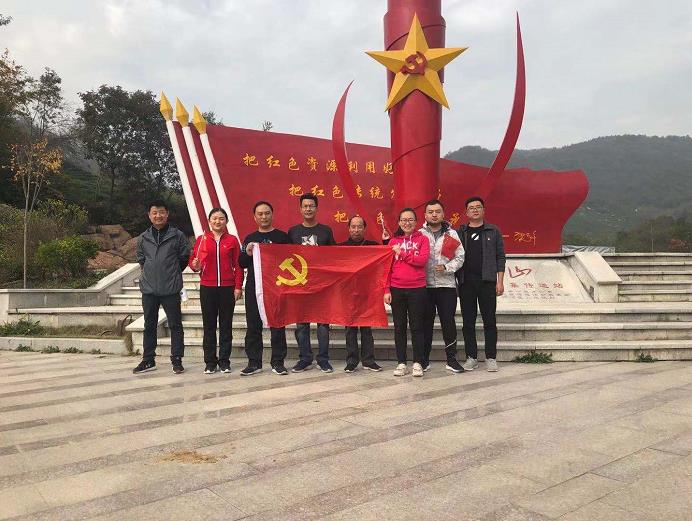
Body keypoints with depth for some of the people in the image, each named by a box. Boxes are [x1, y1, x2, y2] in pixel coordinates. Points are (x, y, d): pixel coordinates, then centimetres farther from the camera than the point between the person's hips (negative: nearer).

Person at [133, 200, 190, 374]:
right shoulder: (143, 238, 7)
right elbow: (140, 259, 19)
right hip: (148, 288, 3)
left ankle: (177, 360, 12)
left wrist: (172, 274, 7)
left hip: (171, 289, -3)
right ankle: (148, 360, 23)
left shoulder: (178, 235, -2)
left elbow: (184, 257, 4)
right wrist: (151, 272, 11)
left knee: (175, 325, 3)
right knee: (149, 326, 12)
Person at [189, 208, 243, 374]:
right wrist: (195, 265, -15)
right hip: (207, 287, 1)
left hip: (227, 288, 0)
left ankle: (224, 361, 12)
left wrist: (238, 287, -3)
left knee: (226, 325, 5)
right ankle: (210, 362, 11)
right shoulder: (202, 239, 7)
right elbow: (192, 259, 8)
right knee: (209, 325, 4)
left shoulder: (232, 240, 5)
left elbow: (238, 265, 3)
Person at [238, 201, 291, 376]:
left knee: (278, 325, 1)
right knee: (253, 326, 5)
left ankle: (278, 362, 9)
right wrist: (248, 253, -6)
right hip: (253, 288, 3)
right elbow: (241, 264, 12)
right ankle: (254, 362, 13)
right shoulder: (249, 239, 15)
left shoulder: (282, 236, 6)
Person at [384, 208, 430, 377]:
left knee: (416, 326, 4)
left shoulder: (422, 239, 3)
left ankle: (417, 363, 12)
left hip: (417, 289, -2)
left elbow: (423, 260, -13)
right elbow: (387, 267, 5)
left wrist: (401, 253, -9)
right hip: (397, 290, 2)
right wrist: (387, 290, -1)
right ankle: (401, 363, 14)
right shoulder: (393, 241, 8)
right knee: (399, 327, 7)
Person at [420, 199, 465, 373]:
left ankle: (451, 359, 12)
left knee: (448, 322, 1)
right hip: (424, 285, 0)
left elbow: (460, 257, 3)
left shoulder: (451, 234, 8)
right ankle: (424, 359, 16)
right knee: (426, 323, 7)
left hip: (446, 284, 0)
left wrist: (446, 267, -10)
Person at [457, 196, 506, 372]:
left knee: (489, 321, 1)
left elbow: (500, 257, 5)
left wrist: (500, 281, -2)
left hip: (487, 281, -1)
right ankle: (471, 357, 13)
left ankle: (491, 358, 9)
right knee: (468, 321, 5)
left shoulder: (493, 231, 8)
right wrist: (455, 280, -2)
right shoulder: (460, 233, 10)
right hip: (466, 282, 1)